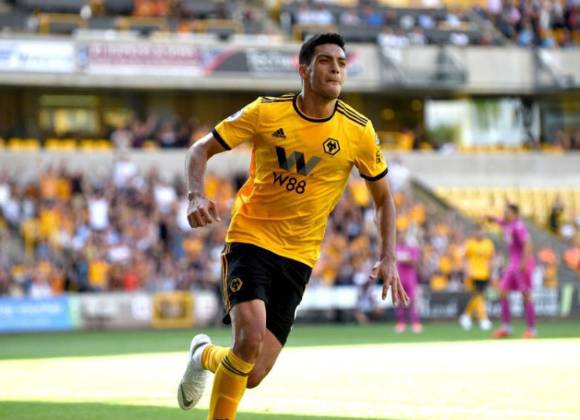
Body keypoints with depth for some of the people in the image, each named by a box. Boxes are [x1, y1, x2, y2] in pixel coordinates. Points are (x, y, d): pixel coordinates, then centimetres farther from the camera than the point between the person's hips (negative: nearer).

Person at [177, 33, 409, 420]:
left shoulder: (358, 132, -3)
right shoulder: (266, 113, -7)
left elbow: (383, 198, 9)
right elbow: (201, 150, 1)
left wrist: (389, 259, -3)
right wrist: (197, 196, -19)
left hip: (298, 257, 2)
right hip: (250, 239, -2)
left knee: (252, 376, -2)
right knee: (251, 337, -27)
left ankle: (206, 356, 34)